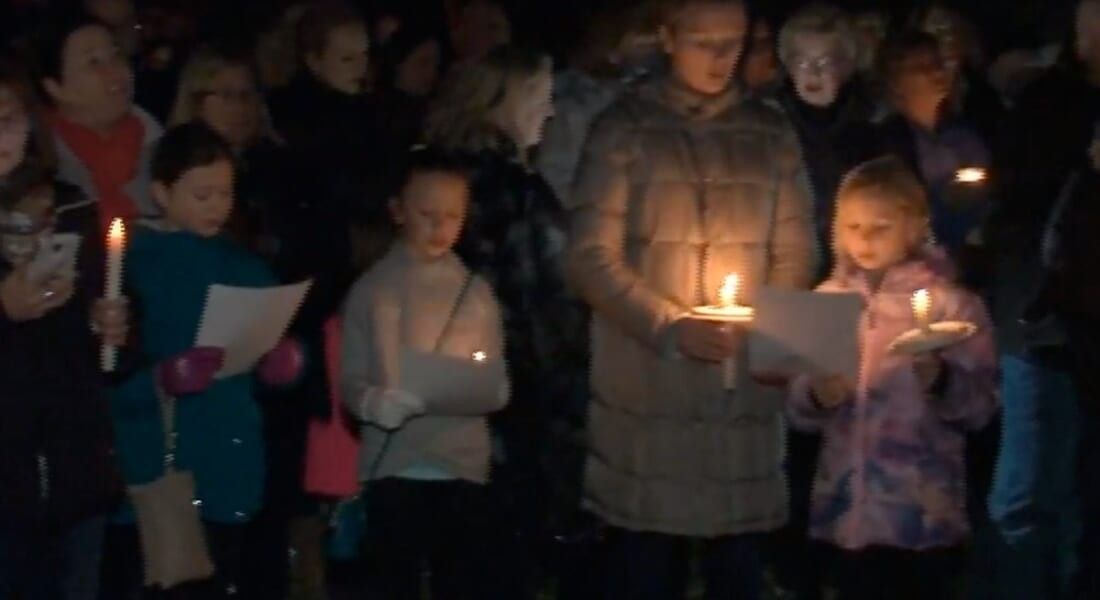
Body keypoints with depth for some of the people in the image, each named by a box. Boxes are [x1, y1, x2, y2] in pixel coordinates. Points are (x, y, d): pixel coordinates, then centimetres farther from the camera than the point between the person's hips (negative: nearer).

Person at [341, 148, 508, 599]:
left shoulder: (476, 292, 6)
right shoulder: (372, 289, 0)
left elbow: (498, 388, 3)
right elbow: (350, 382, -3)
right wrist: (377, 404, -25)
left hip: (463, 468, 2)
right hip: (392, 468, -2)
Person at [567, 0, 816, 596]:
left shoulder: (771, 133, 10)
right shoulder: (624, 127, 0)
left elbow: (794, 254, 12)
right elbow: (592, 258, -5)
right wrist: (670, 326, -15)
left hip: (744, 383, 3)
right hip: (645, 384, -3)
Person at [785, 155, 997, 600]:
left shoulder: (950, 303, -4)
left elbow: (980, 408, -7)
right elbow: (798, 412, 7)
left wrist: (941, 382, -25)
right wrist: (817, 398, -14)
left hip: (923, 516, -3)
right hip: (847, 511, 3)